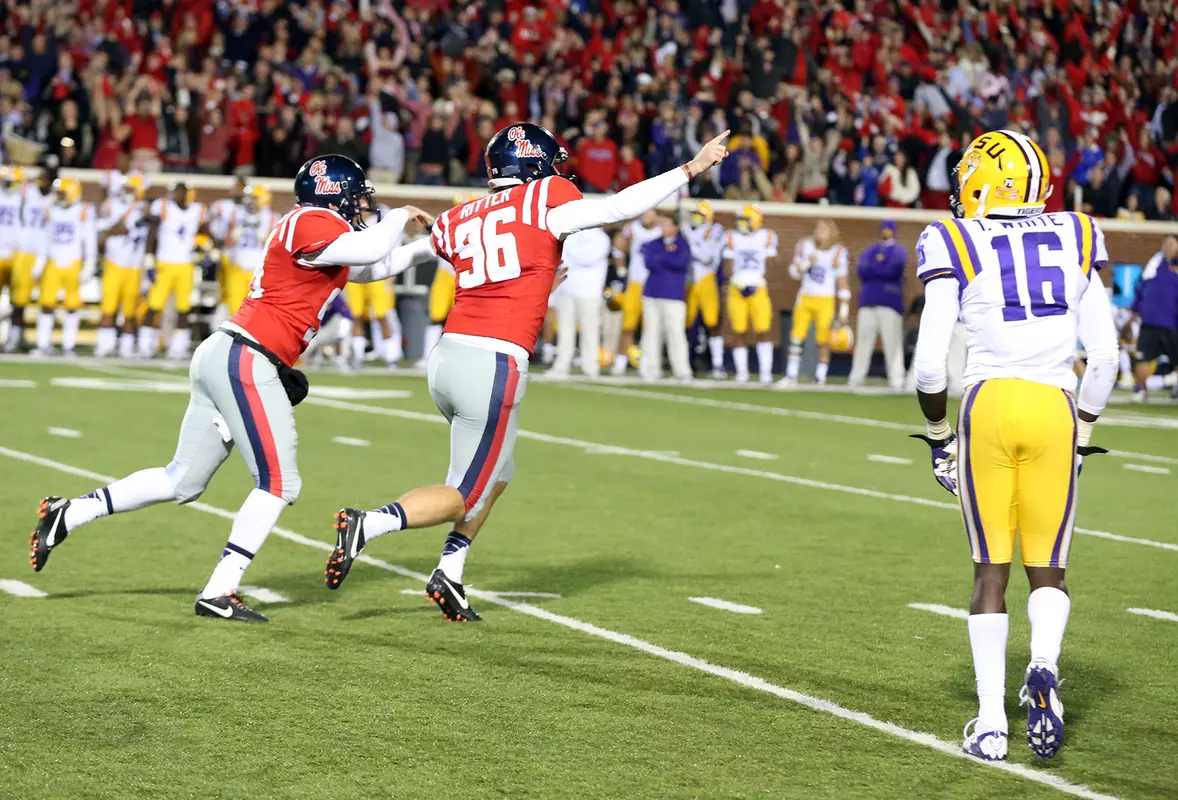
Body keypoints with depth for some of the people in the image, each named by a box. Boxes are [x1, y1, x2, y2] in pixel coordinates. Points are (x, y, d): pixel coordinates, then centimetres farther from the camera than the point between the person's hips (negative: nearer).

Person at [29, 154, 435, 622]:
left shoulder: (307, 230, 20)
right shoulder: (314, 225, -8)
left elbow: (373, 268, 32)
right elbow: (371, 251, -24)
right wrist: (400, 216, -5)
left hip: (220, 357, 10)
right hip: (246, 361, -10)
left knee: (182, 482, 16)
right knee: (279, 484, -5)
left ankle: (66, 516, 19)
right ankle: (218, 593, -6)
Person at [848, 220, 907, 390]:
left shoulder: (898, 251, 7)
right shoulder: (870, 250, 19)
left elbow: (893, 271, -11)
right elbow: (862, 271, 3)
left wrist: (873, 268, -1)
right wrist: (883, 269, -7)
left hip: (890, 302, -4)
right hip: (868, 300, 4)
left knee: (893, 342, -9)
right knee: (863, 341, 5)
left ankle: (896, 380, -12)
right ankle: (856, 378, 8)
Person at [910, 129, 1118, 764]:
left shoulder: (957, 244, 2)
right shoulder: (1076, 240, 11)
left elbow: (929, 362, -3)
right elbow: (1103, 354, 9)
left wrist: (938, 436, 13)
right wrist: (1083, 437, 20)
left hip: (989, 404, -2)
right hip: (1056, 407, 2)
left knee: (991, 568, 9)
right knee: (1047, 568, 13)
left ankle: (990, 723, 4)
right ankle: (1044, 665, -17)